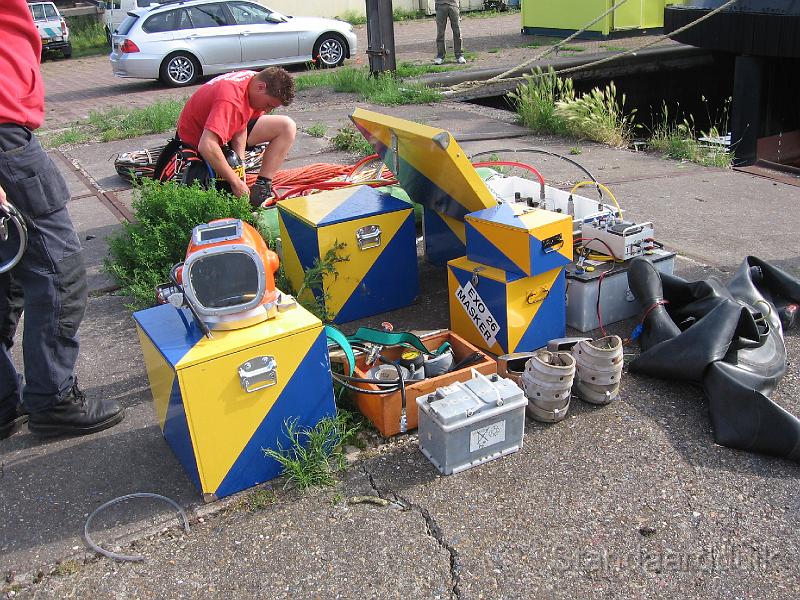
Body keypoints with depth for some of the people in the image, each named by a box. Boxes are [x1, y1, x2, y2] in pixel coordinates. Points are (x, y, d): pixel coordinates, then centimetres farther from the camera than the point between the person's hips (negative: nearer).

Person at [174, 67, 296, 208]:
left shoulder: (256, 81, -12)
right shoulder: (230, 99, -38)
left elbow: (242, 128, -8)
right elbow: (207, 147, -46)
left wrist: (240, 166, -19)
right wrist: (236, 183, -39)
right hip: (197, 142, -7)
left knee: (287, 127, -8)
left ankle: (262, 186, -9)